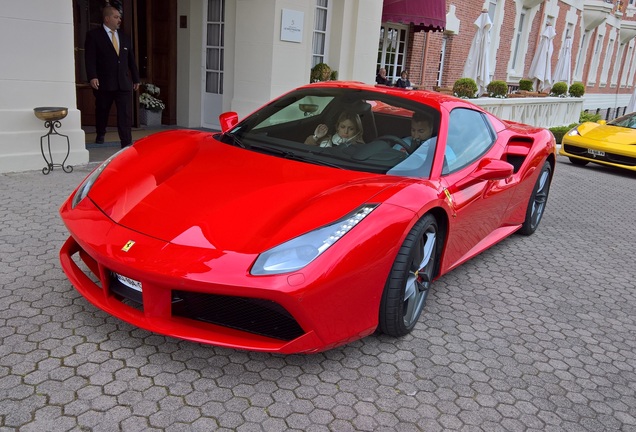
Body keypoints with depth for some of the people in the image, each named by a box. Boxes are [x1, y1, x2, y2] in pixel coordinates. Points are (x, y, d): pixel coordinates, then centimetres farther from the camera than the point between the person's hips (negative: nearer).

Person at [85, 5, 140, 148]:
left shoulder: (125, 38, 16)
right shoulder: (94, 35, 1)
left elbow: (131, 60, 18)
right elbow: (90, 58, -8)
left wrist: (136, 78, 17)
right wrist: (92, 77, -19)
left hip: (124, 83, 3)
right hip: (104, 83, -3)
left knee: (125, 113, -8)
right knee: (102, 111, 12)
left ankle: (126, 142, -8)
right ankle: (100, 135, 33)